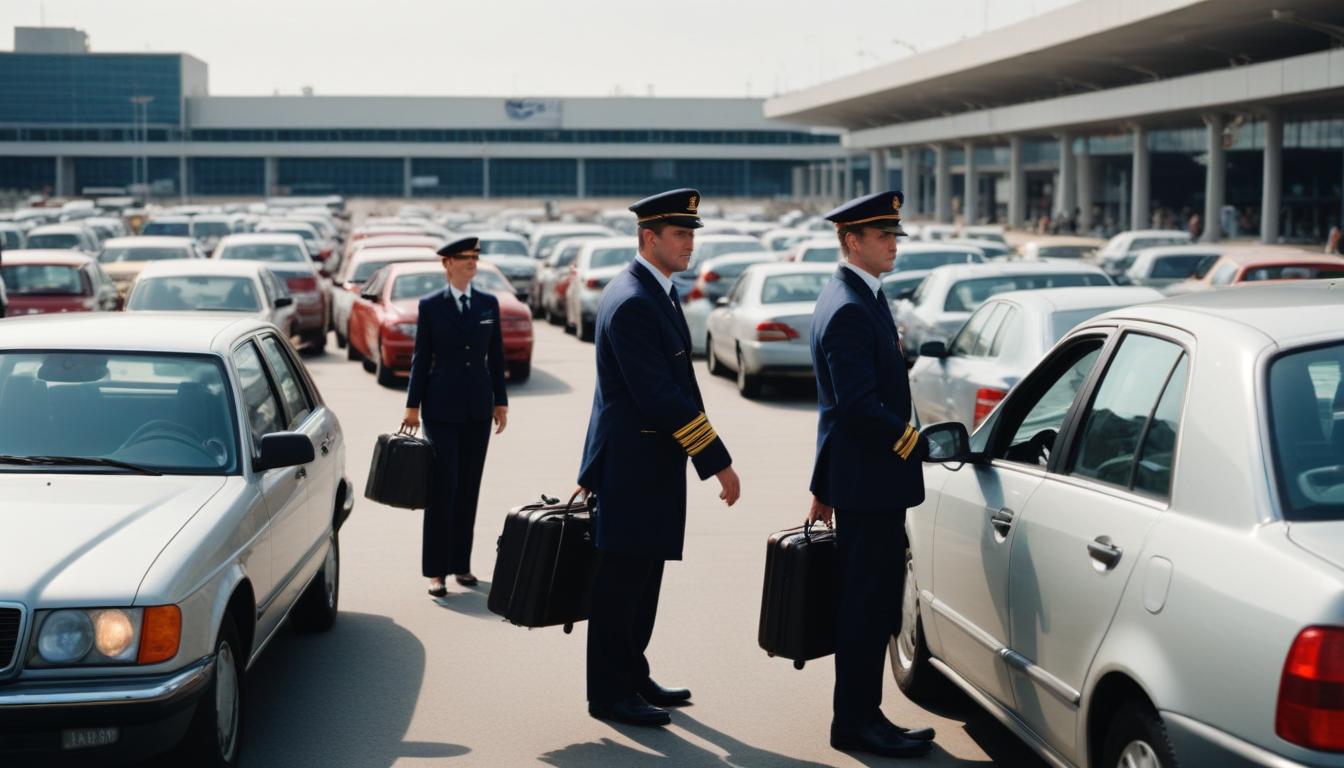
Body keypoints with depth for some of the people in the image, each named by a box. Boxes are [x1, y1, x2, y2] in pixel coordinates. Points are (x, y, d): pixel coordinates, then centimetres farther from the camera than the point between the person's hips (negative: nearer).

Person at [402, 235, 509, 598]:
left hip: (478, 408, 3)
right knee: (442, 489, -5)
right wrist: (413, 405, -1)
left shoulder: (489, 303, 8)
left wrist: (501, 401, 8)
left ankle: (461, 563, 15)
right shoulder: (430, 305, 0)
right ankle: (436, 571, -1)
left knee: (469, 489, 6)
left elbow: (496, 356, 11)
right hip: (442, 408, -3)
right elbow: (421, 357, 1)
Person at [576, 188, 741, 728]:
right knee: (622, 581, 0)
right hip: (632, 466, -10)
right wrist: (717, 462, -23)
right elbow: (662, 398, -25)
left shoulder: (654, 293, 12)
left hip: (648, 465, 10)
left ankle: (632, 677, 30)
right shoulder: (632, 303, -20)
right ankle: (610, 695, 10)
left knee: (641, 577, 18)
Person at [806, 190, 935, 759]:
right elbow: (859, 403, -25)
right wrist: (921, 444, -18)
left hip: (860, 477, 10)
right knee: (868, 605, -2)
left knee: (872, 604, 15)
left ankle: (862, 716, 23)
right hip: (868, 482, -10)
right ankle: (855, 723, 7)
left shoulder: (854, 298, 15)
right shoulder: (849, 309, -18)